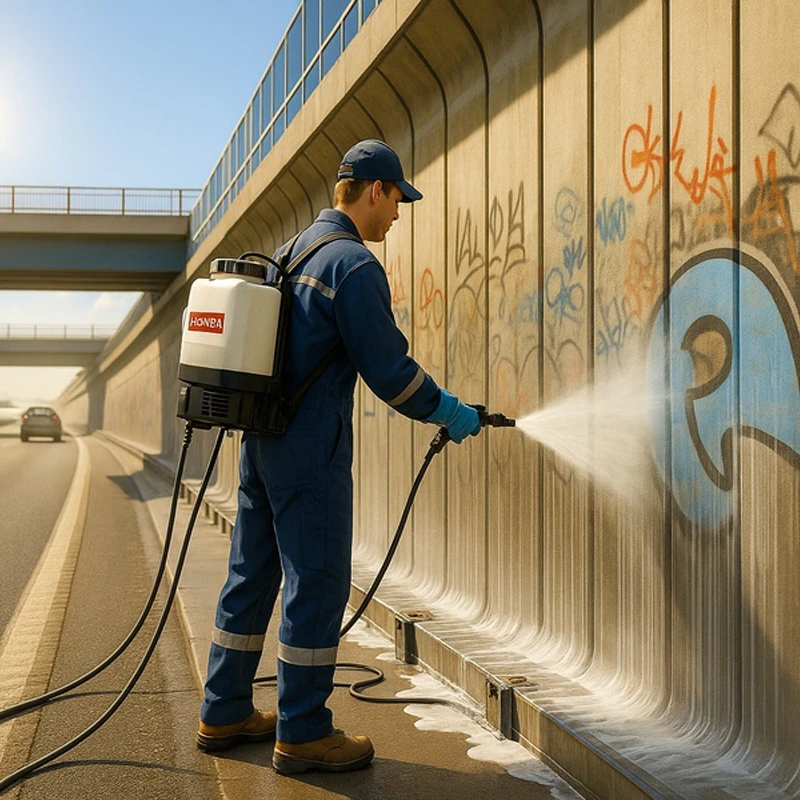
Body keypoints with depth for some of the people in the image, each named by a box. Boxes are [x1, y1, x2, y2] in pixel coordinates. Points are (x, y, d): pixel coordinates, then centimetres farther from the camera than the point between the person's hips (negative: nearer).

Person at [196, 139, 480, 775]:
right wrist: (448, 413, 0)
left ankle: (224, 714, 23)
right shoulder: (354, 262, -12)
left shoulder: (293, 250, 16)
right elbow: (388, 367, -14)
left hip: (261, 439, 9)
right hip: (311, 447, -9)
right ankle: (303, 733, 6)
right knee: (317, 582, -1)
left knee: (252, 575, 14)